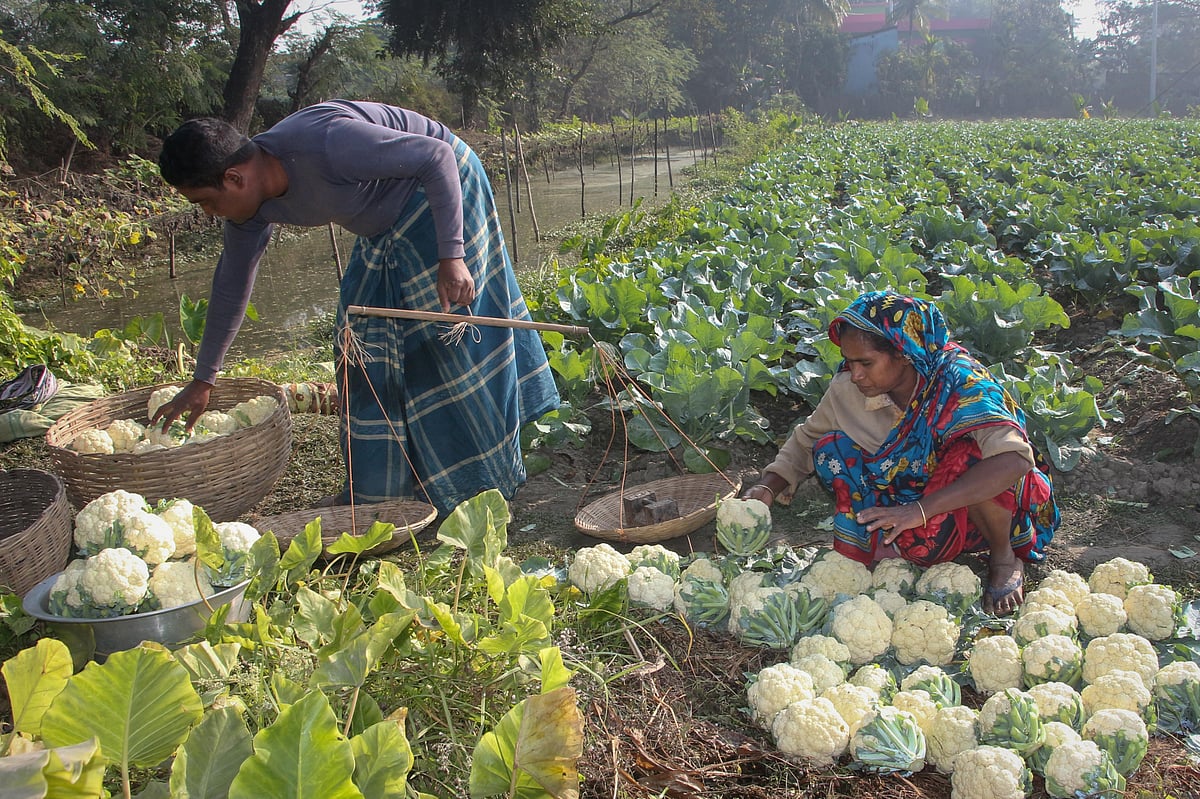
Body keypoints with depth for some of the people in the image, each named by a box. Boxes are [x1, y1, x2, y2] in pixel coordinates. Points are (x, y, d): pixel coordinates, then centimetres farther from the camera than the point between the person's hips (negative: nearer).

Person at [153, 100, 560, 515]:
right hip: (385, 226, 8)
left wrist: (451, 257, -33)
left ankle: (483, 479, 7)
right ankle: (378, 487, 15)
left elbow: (438, 156, -28)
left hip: (441, 190, -8)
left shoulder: (326, 143, -35)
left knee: (451, 335, -7)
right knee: (363, 342, 5)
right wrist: (203, 379, 10)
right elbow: (231, 284, 4)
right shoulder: (253, 200, -9)